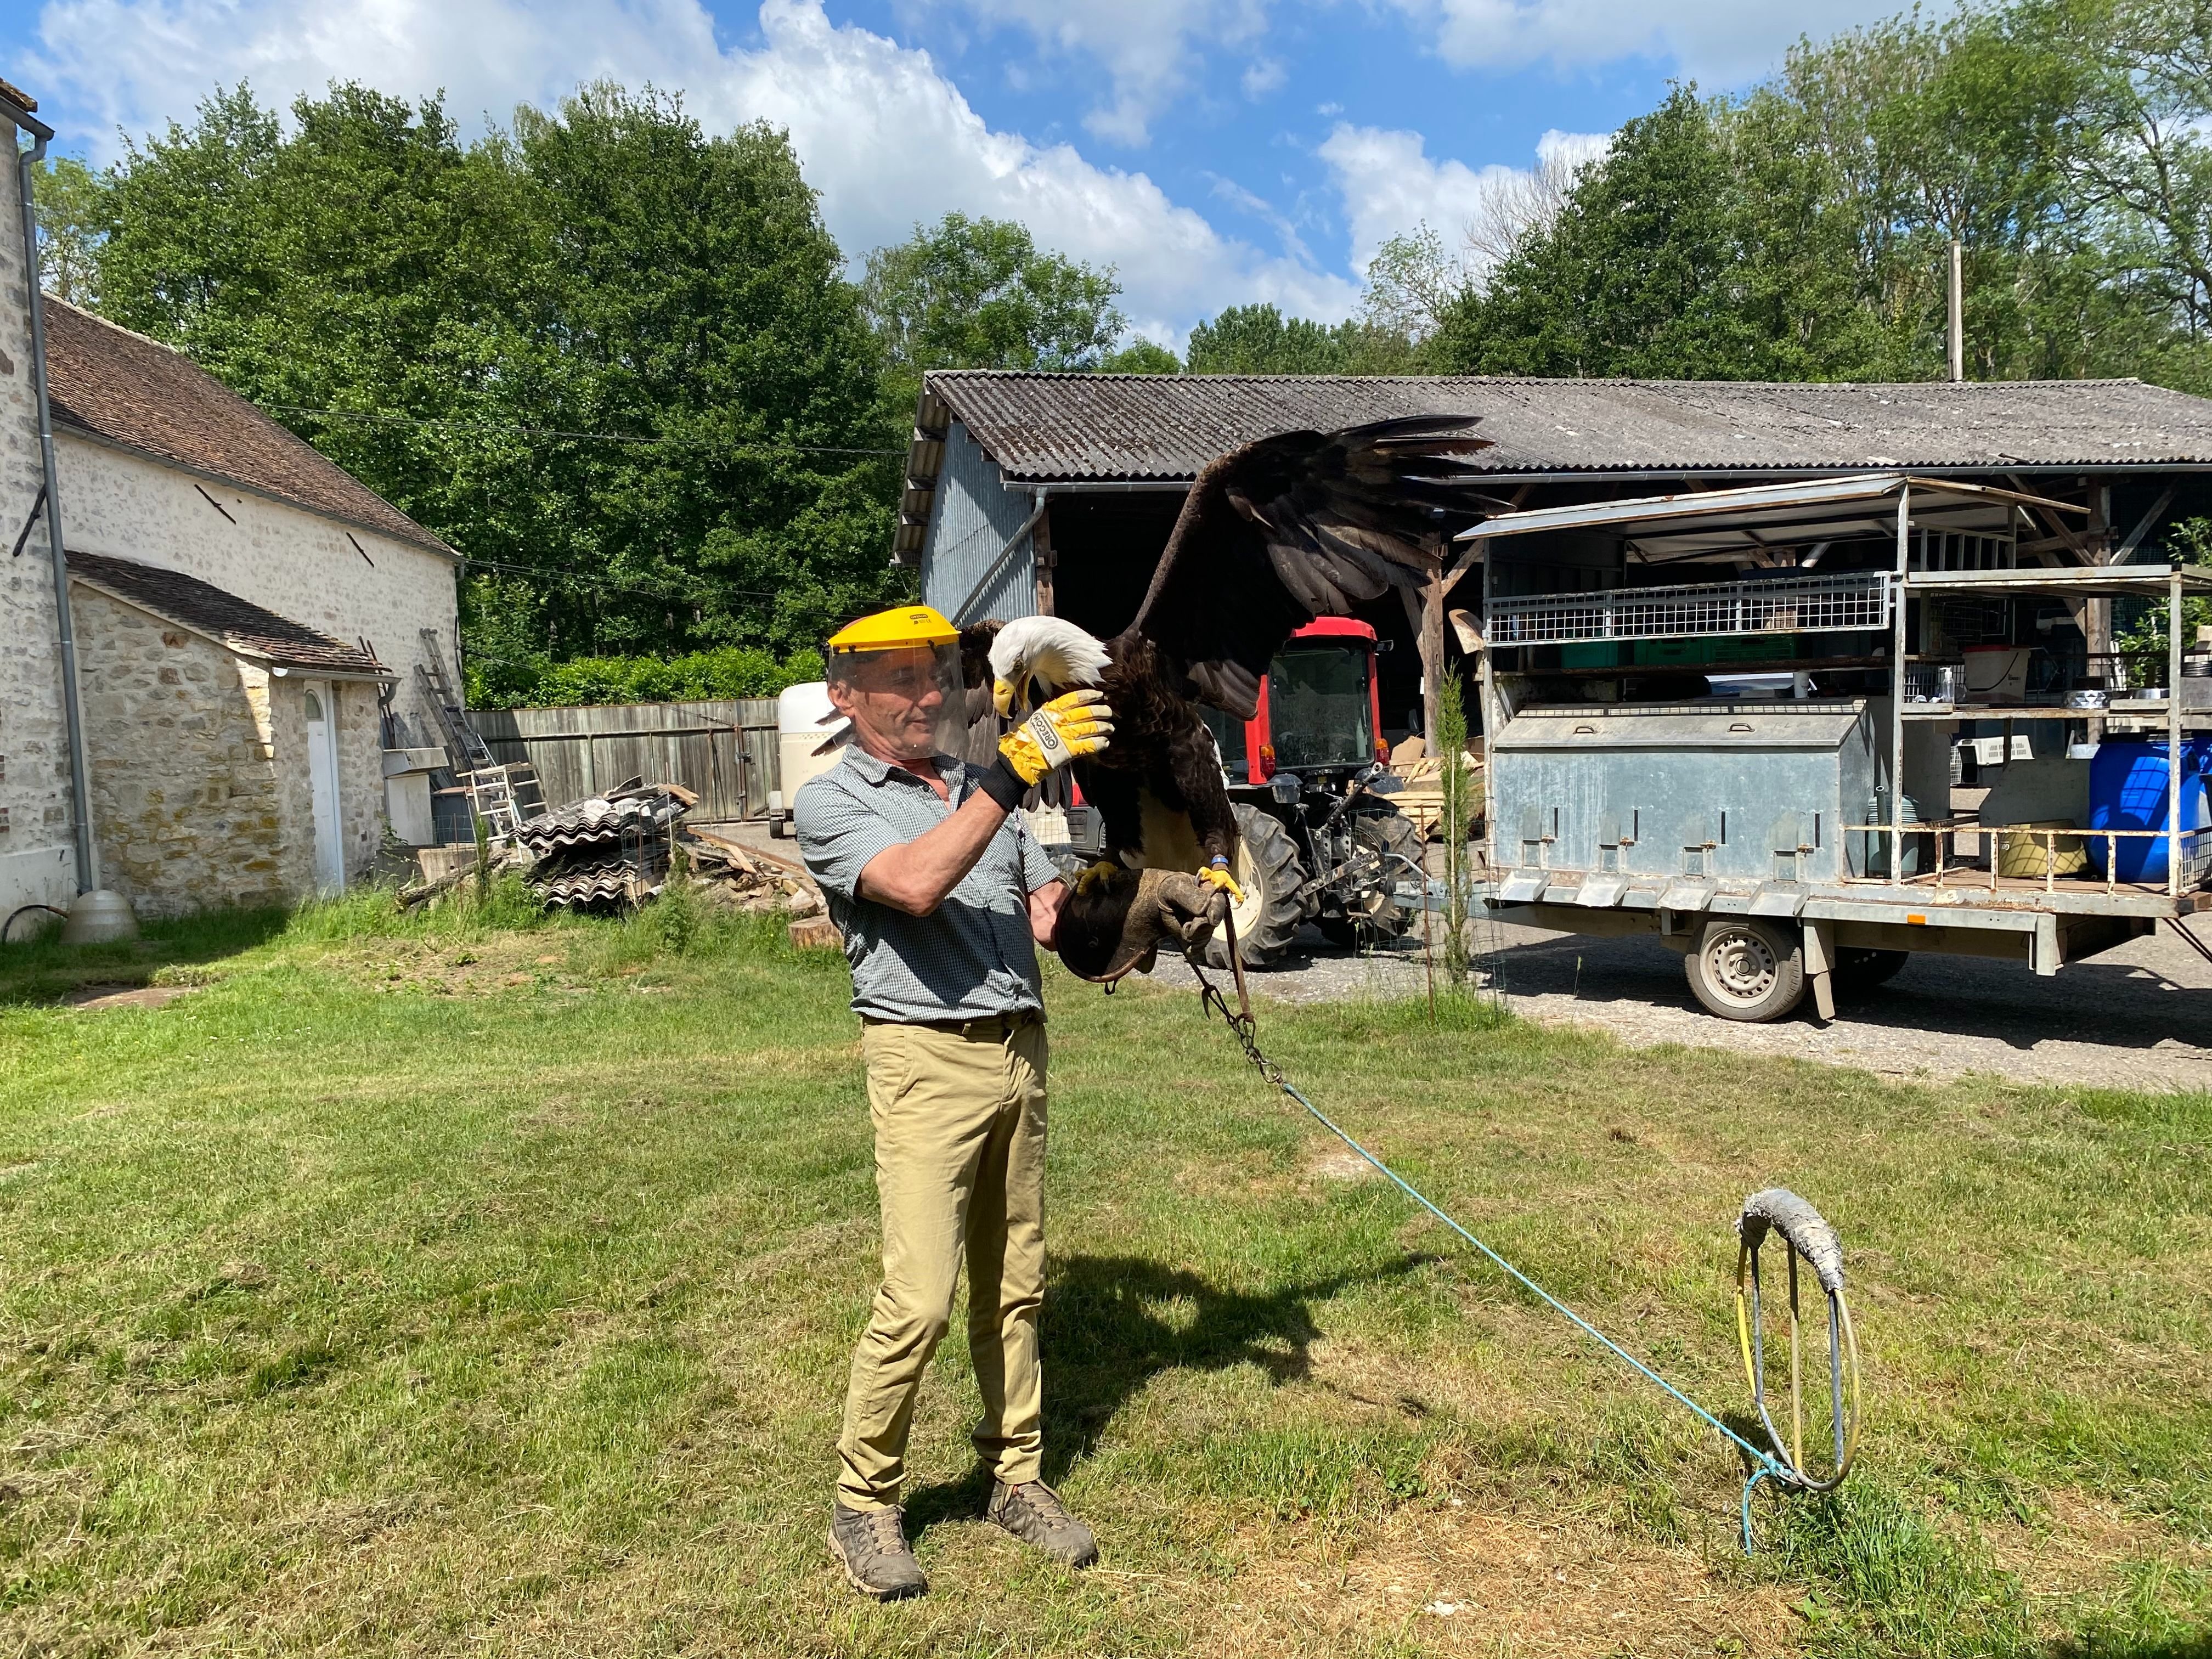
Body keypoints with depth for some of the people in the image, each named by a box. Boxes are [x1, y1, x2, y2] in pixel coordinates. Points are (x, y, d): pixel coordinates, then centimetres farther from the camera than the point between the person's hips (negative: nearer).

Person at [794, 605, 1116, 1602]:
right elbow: (916, 885, -21)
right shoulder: (831, 803, -2)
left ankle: (1016, 1476, 26)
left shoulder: (982, 787, 17)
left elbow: (1045, 915, 18)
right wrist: (1015, 773, -24)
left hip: (1021, 1049, 6)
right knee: (920, 1298, -7)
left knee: (1014, 1285, 11)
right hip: (928, 1059, -6)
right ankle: (864, 1503, 12)